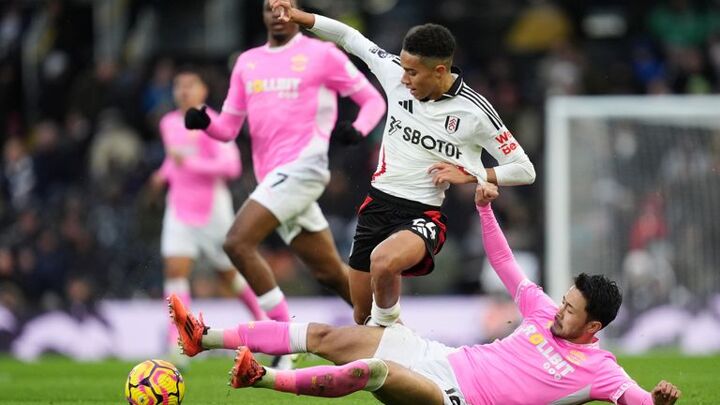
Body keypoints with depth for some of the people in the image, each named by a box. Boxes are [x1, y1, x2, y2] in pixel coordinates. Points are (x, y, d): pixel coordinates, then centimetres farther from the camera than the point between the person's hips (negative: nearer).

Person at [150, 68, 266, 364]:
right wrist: (165, 173, 8)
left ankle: (263, 320, 35)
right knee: (175, 270, -14)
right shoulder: (168, 124, 8)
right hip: (179, 208, 5)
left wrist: (189, 162, -28)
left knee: (230, 274, 9)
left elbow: (230, 165, -21)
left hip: (212, 209, -4)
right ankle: (178, 345, -19)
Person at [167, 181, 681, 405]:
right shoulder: (546, 315, 12)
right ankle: (205, 338, -2)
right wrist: (485, 208, 13)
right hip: (446, 358, 7)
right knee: (324, 336, -2)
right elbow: (506, 265, 20)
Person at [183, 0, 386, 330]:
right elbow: (229, 128, 18)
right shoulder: (247, 62, 18)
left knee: (238, 242, -20)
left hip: (302, 165, -7)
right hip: (272, 176, 7)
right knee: (330, 272, 10)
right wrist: (204, 122, -4)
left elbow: (373, 99, 5)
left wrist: (357, 130, -16)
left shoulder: (321, 54, 1)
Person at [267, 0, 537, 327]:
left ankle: (387, 321, -7)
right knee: (362, 315, 6)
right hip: (378, 203, 5)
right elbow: (349, 37, 13)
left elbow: (524, 170, -5)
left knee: (383, 263, -36)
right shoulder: (395, 73, -1)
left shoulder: (474, 112, -12)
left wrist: (469, 175, -14)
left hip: (424, 214, -5)